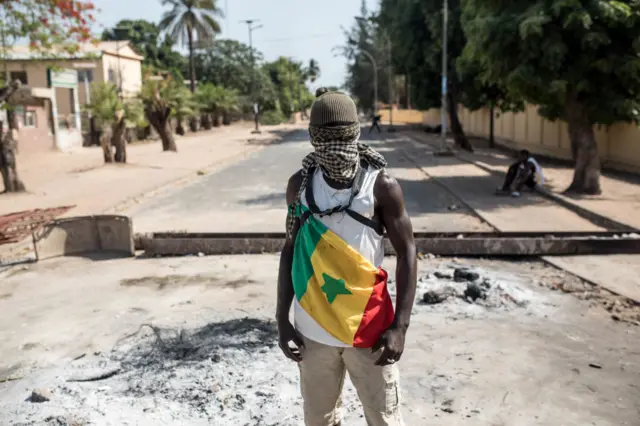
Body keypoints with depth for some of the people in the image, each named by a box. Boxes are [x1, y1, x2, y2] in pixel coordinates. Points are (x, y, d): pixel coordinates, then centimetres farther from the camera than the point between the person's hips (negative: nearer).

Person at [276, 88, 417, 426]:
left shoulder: (381, 186, -9)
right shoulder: (300, 185, -1)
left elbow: (406, 253, -5)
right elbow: (290, 251, 6)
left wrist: (400, 326, -11)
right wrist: (282, 319, 3)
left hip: (368, 328, -2)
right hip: (313, 329, 3)